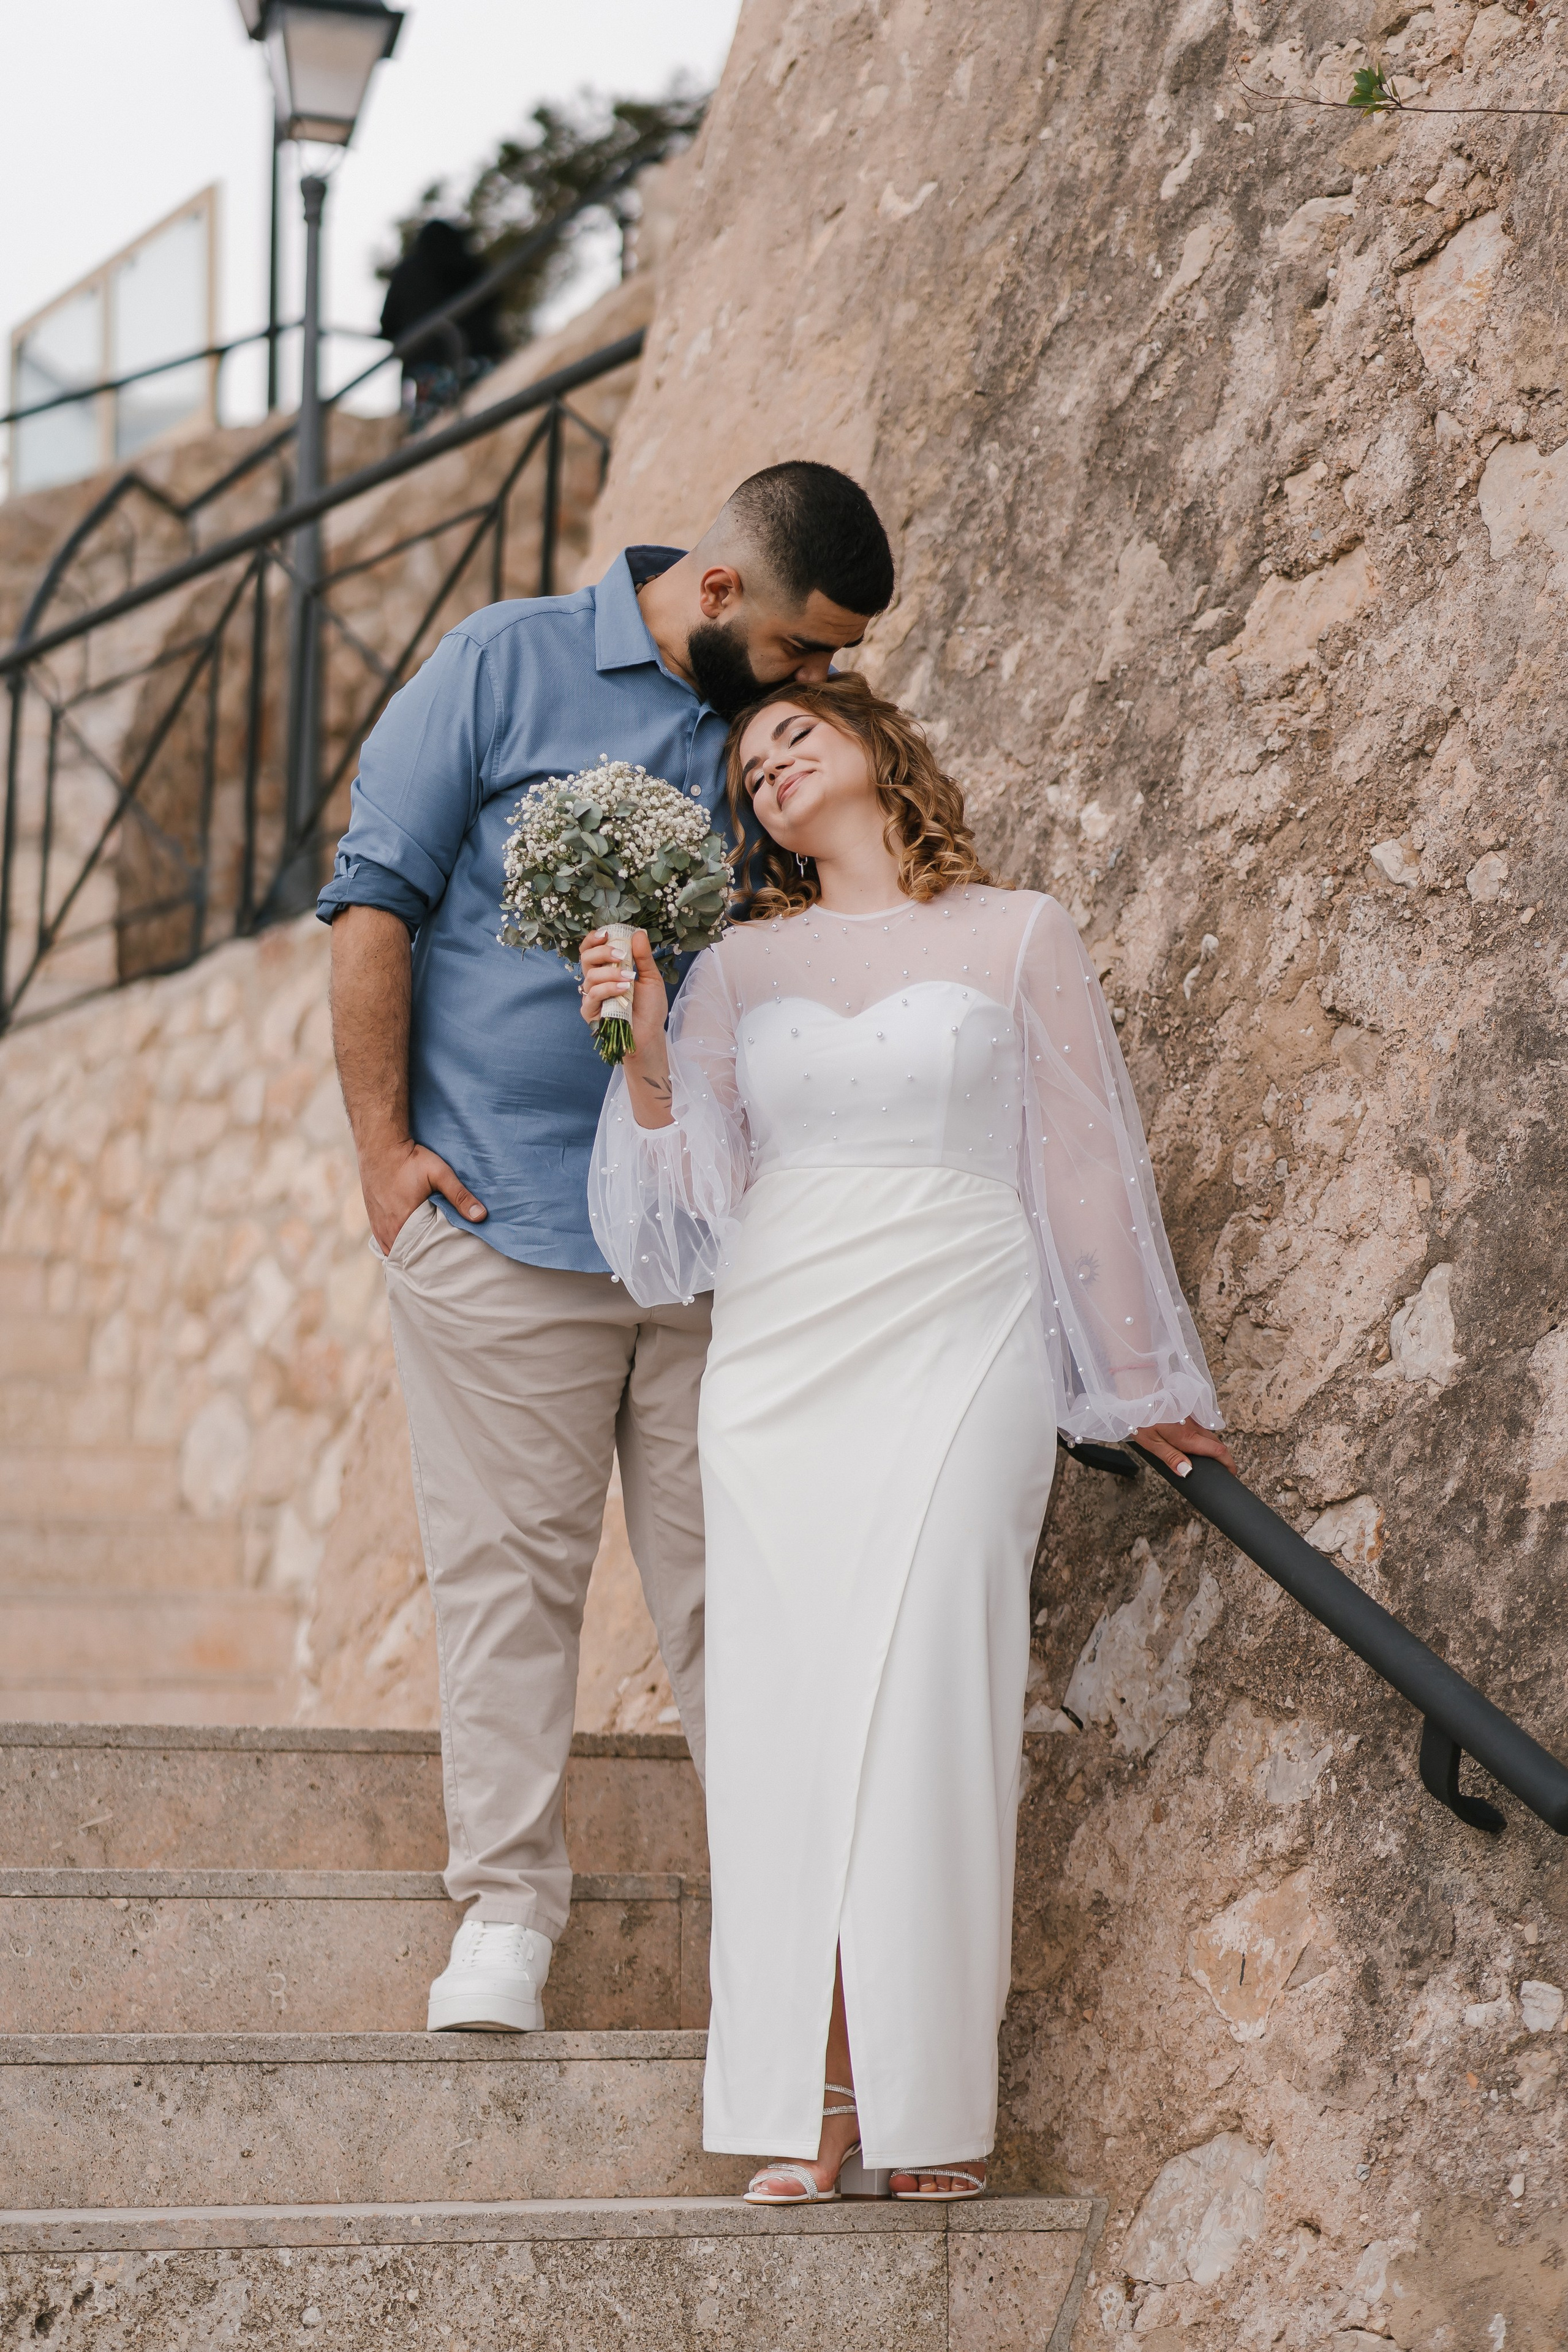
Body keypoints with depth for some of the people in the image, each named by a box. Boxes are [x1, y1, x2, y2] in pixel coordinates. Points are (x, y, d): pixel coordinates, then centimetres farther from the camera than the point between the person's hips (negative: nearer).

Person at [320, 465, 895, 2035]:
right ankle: (507, 1908, 8)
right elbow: (376, 900, -1)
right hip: (503, 1220, -3)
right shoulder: (508, 665, 0)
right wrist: (384, 1147, -5)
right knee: (508, 1567, 0)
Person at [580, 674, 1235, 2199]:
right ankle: (811, 2109, -2)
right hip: (779, 1357, 3)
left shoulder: (1015, 936, 8)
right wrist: (643, 1053, -7)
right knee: (787, 1708, -5)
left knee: (927, 1698, -11)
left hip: (956, 1345, -2)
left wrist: (1138, 1383, 13)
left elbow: (1085, 1159, 10)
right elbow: (700, 1189, 9)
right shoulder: (739, 963, 15)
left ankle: (931, 2108, -6)